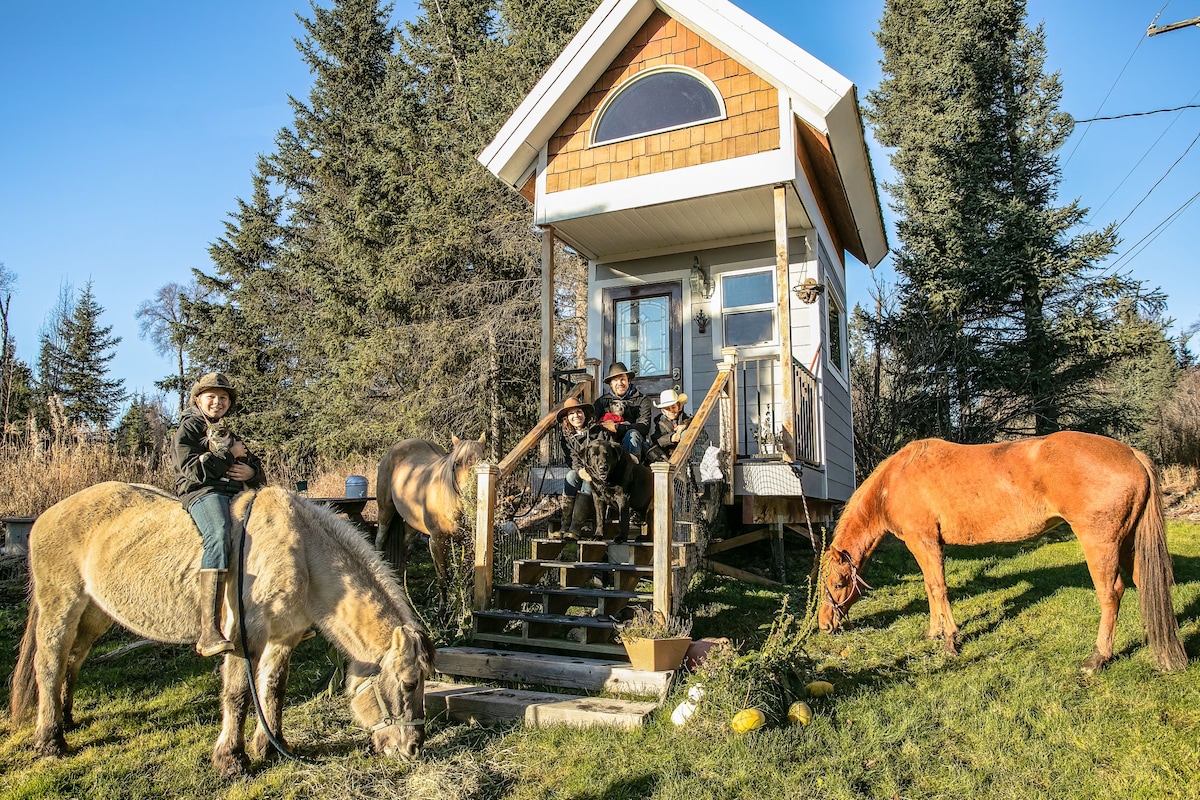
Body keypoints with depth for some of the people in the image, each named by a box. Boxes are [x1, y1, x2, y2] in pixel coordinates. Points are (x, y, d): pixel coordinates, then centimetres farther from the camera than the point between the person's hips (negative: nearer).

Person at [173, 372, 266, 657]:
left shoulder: (229, 433, 28)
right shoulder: (188, 428, 10)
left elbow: (259, 476, 26)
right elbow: (192, 470, -7)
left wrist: (251, 471, 2)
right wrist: (230, 454, -4)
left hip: (236, 493, 8)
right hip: (202, 492, -7)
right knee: (219, 536, -37)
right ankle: (209, 632, -46)